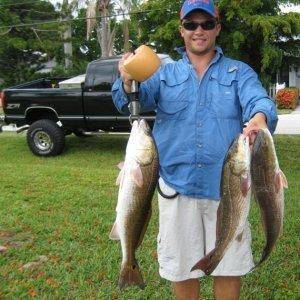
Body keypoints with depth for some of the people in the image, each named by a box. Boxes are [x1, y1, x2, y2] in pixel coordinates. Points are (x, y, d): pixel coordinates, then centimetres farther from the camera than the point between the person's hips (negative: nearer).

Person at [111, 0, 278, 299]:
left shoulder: (239, 72, 6)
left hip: (227, 186, 0)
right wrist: (128, 83, -32)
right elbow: (133, 101, -9)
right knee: (182, 269, 14)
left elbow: (258, 99, -14)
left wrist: (260, 117, -38)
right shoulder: (165, 73, 8)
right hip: (177, 186, 1)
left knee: (229, 268, 11)